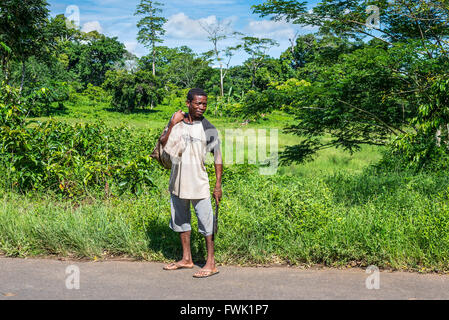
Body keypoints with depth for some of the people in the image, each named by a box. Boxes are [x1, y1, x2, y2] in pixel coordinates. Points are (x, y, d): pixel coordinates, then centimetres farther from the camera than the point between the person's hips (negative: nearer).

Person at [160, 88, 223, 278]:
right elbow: (163, 143, 2)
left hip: (198, 183, -5)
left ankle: (211, 264, 7)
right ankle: (186, 259, 31)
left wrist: (218, 186, -9)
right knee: (180, 219, 15)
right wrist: (172, 125, -12)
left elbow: (218, 158, -5)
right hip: (178, 181, 5)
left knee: (205, 221, -2)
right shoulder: (176, 120, 3)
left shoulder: (208, 129, -7)